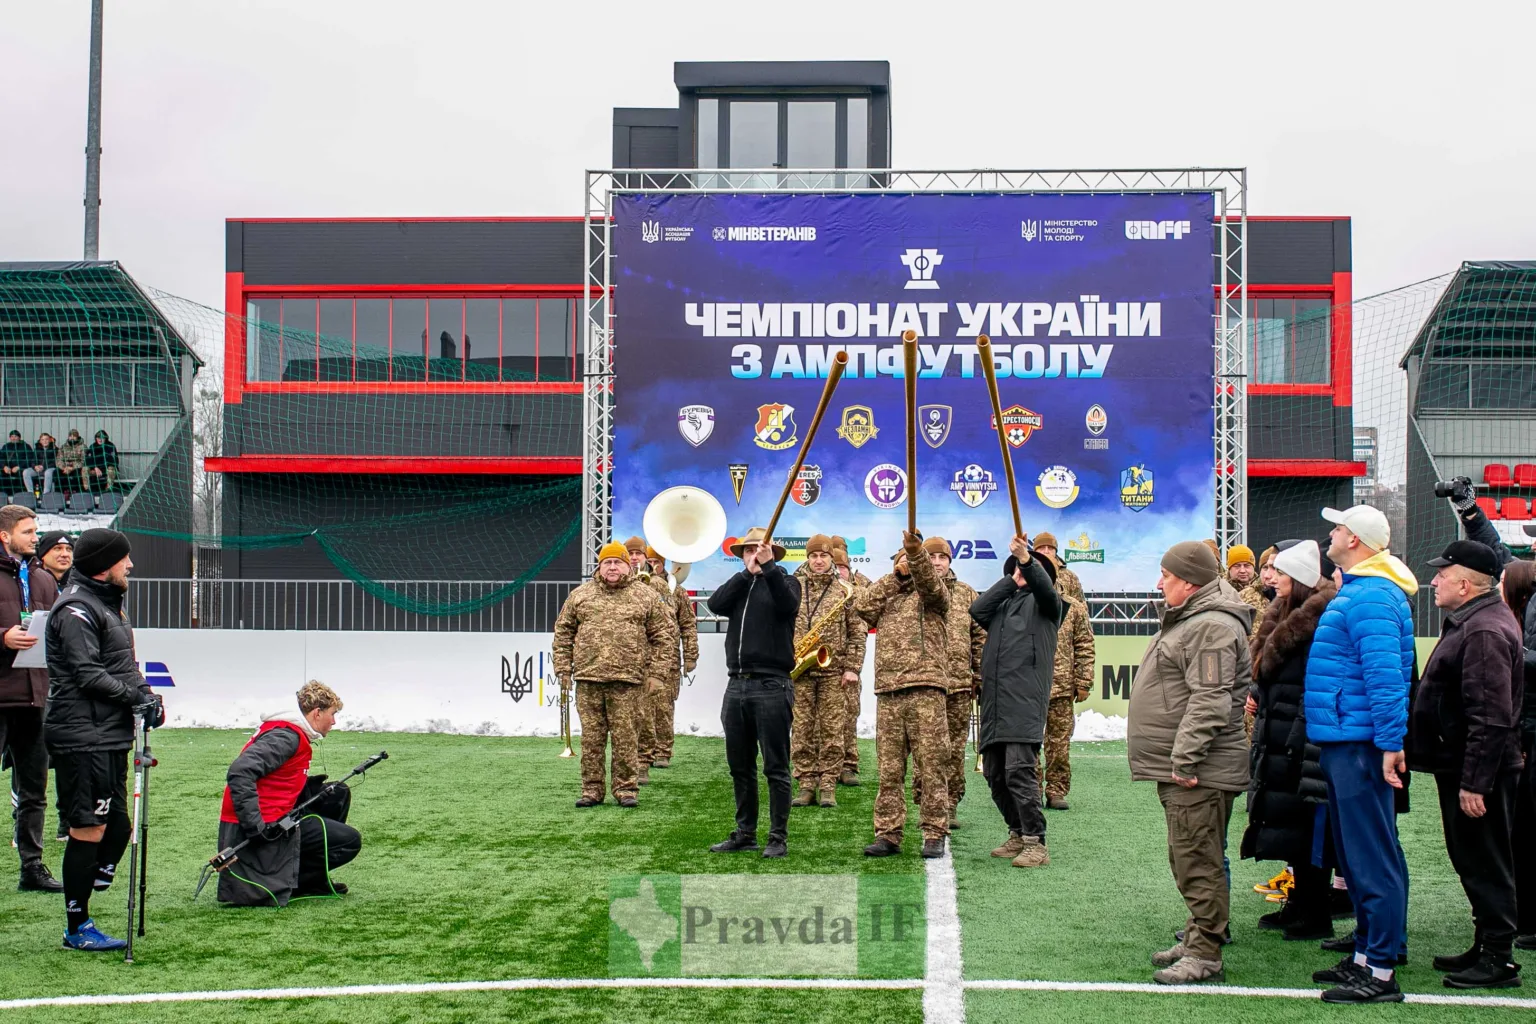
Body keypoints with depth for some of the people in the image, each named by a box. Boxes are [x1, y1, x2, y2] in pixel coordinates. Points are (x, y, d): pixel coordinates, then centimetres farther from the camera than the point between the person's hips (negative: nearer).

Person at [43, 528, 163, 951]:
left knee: (117, 825, 11)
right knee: (88, 830, -4)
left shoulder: (106, 603, 19)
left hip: (110, 735, 10)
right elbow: (88, 674, -20)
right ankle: (77, 928, 6)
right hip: (83, 738, -10)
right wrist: (137, 698, -18)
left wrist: (145, 695, 6)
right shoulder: (76, 610, -13)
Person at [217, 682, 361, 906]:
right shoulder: (286, 736, -17)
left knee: (338, 795, 20)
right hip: (267, 827, -10)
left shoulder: (293, 734, 15)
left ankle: (315, 878, 18)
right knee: (350, 842, -5)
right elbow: (240, 773, -28)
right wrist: (256, 826, -29)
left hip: (275, 818, 10)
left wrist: (309, 784, 4)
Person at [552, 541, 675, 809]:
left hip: (627, 680, -2)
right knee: (591, 737, 5)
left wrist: (656, 673, 1)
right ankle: (591, 789, 13)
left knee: (625, 737, 0)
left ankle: (626, 789, 9)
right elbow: (563, 633, 15)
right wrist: (563, 669, 8)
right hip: (587, 679, 2)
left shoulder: (646, 596, 6)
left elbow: (664, 635, 7)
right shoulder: (580, 595, 11)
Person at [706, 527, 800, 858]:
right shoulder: (738, 586, 17)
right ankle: (745, 833, 20)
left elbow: (788, 604, -17)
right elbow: (715, 604, -4)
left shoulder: (784, 582, 5)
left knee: (776, 767, -2)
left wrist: (768, 567, -22)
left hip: (772, 685, -5)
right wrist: (748, 572, -10)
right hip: (737, 684, 5)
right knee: (740, 766, 11)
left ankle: (779, 837, 3)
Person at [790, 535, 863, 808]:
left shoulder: (845, 590, 6)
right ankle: (806, 785, 7)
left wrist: (852, 668, -3)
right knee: (801, 730, 1)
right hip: (798, 670, 1)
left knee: (832, 731, 0)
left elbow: (857, 632, 5)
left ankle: (828, 787, 5)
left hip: (833, 670, -1)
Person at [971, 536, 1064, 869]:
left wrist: (1027, 559, -31)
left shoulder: (1043, 602, 11)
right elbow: (977, 610, 5)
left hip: (1025, 699, -6)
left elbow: (1044, 586, -12)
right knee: (994, 774, 8)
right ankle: (1018, 834, 22)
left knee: (1019, 770, -16)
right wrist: (1011, 579, 7)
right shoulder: (1001, 603, 24)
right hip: (994, 700, 6)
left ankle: (1035, 843, -13)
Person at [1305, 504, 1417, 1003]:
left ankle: (1381, 972, -3)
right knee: (1356, 855, 16)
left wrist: (1390, 742, -26)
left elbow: (1385, 676, -24)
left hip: (1361, 745, -11)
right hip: (1344, 742, 11)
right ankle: (1365, 954, 25)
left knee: (1372, 858, -7)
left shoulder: (1371, 598, -17)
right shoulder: (1359, 591, 17)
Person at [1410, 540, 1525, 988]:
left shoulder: (1484, 632, -20)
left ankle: (1498, 959, 4)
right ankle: (1486, 947, 26)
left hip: (1478, 771, -11)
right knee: (1474, 862, 17)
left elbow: (1491, 716, -26)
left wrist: (1474, 782, -26)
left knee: (1485, 864, -3)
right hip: (1462, 766, 11)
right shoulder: (1469, 622, 14)